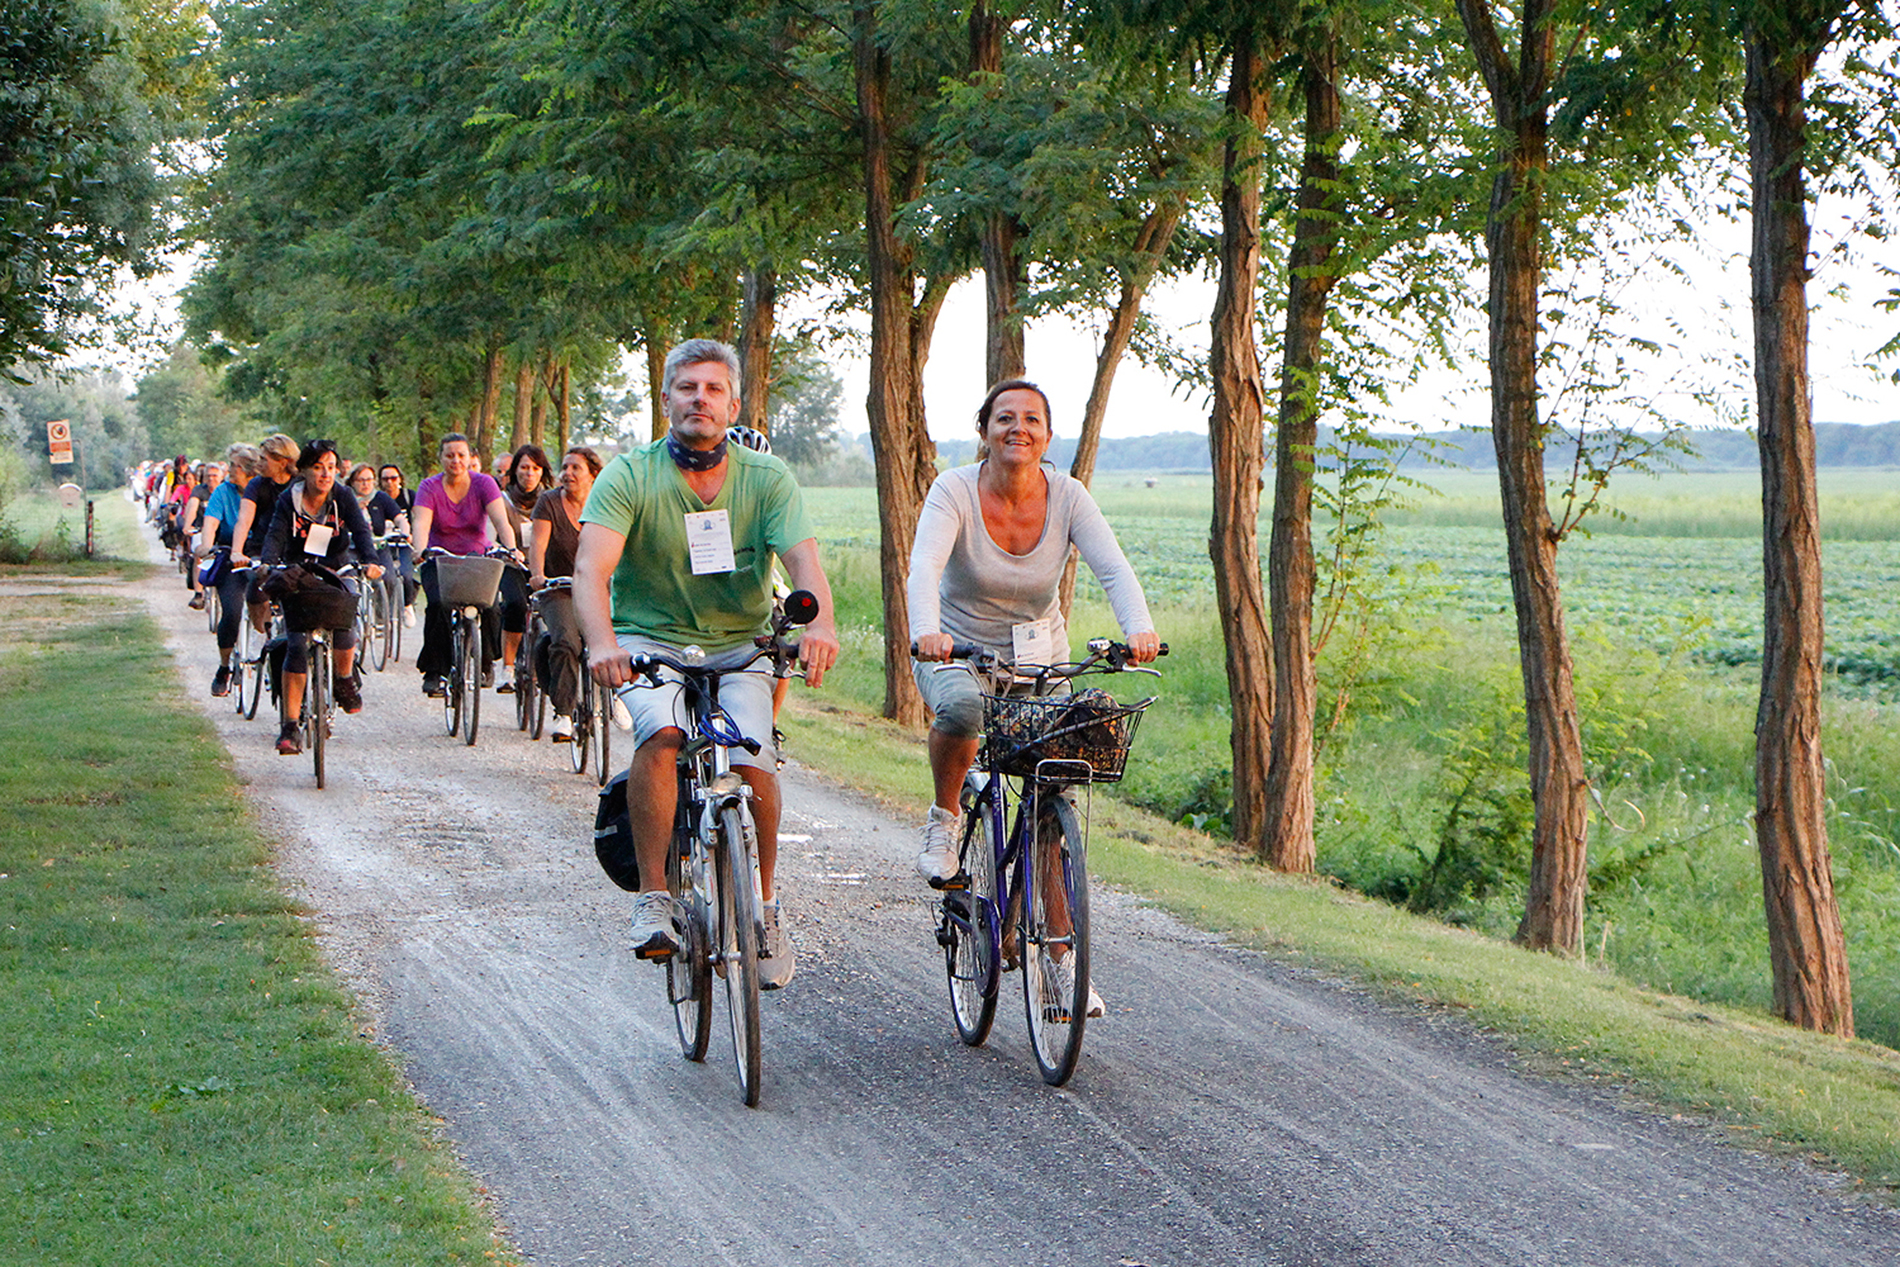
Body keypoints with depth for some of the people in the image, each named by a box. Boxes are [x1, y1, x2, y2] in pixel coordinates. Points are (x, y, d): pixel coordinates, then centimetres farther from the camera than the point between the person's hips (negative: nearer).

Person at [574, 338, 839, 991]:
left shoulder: (767, 478, -3)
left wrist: (820, 623, -41)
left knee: (753, 759, -22)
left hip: (739, 646, 1)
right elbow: (591, 568, -22)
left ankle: (766, 904, 0)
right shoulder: (629, 475, -8)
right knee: (660, 732, -31)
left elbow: (803, 559, -18)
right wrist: (602, 643, -43)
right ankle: (653, 899, -24)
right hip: (650, 640, -1)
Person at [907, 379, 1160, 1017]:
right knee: (960, 707, -38)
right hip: (958, 652, -2)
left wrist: (1139, 629, -44)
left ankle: (1058, 954, 3)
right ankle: (945, 818, -10)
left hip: (1042, 657, 2)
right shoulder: (954, 491, -16)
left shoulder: (1067, 496, -10)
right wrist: (927, 630, -53)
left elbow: (1113, 568, -23)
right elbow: (924, 566, -32)